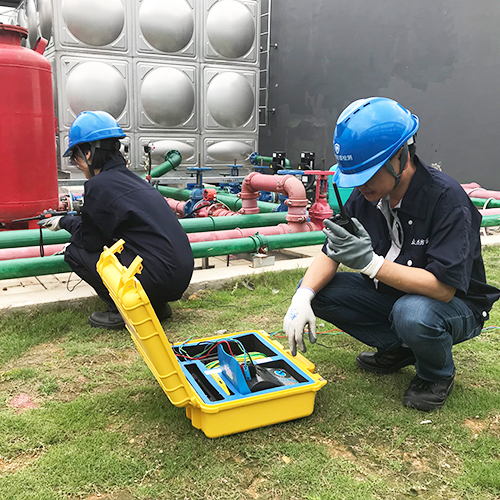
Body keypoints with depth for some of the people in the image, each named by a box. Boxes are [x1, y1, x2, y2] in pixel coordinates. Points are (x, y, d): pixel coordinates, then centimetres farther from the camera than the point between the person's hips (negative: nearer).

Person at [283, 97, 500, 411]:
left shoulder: (446, 199, -28)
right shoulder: (367, 195, -9)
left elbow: (443, 287, -33)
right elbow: (331, 254, -5)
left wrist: (370, 262, -42)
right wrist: (303, 297, -24)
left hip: (455, 306, -6)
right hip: (391, 294, 6)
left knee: (412, 313, -40)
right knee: (317, 289, -11)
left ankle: (438, 375, -3)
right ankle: (397, 348, 6)